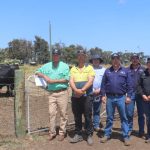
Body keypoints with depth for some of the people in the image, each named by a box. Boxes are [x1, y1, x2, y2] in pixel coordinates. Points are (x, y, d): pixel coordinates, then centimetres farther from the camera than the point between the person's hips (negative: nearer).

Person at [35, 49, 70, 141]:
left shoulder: (65, 66, 2)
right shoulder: (47, 66, 12)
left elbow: (67, 79, -7)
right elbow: (37, 72, 16)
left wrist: (54, 81, -12)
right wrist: (44, 76, -5)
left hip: (62, 92, -3)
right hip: (51, 93, 3)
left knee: (63, 113, 1)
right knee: (52, 113, 3)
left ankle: (62, 132, 12)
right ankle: (52, 132, 13)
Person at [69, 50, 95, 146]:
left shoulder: (89, 68, 3)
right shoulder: (73, 69, 11)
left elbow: (90, 81, -9)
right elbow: (71, 81, 0)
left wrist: (82, 90, -20)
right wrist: (76, 90, -19)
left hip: (87, 96, -3)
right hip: (75, 96, 3)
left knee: (88, 116, 0)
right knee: (77, 116, 9)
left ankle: (89, 135, 11)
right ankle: (78, 135, 20)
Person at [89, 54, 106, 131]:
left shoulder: (103, 69, 6)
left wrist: (99, 90, -7)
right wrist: (92, 90, -8)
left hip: (99, 93, 1)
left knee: (97, 110, 9)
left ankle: (96, 125, 16)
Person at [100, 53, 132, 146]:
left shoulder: (125, 71, 5)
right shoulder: (107, 71, 8)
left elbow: (129, 85, 3)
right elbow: (103, 84, 7)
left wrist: (128, 96, -2)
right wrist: (103, 95, 1)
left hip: (121, 98, -1)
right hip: (110, 98, 2)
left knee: (124, 118, 4)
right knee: (109, 118, 11)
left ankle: (126, 136, 12)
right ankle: (107, 135, 22)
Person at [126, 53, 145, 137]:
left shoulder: (143, 69, 6)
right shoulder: (127, 70, 5)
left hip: (140, 94, 0)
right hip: (131, 94, 0)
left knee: (141, 114, 8)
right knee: (129, 113, 1)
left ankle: (141, 132, 19)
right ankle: (129, 129, 18)